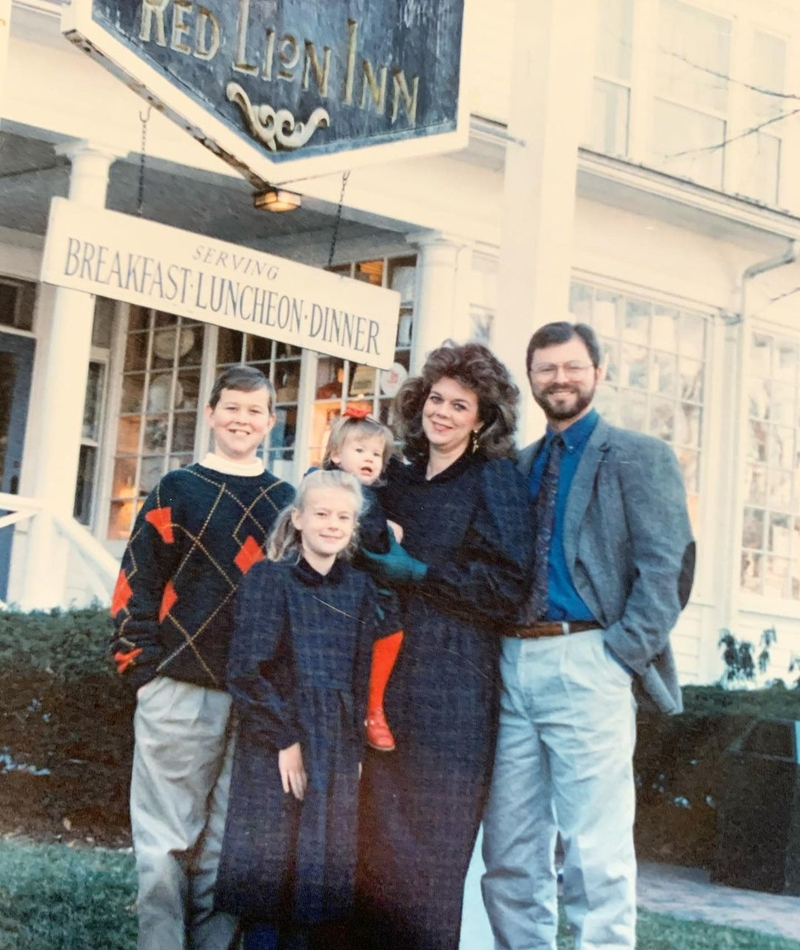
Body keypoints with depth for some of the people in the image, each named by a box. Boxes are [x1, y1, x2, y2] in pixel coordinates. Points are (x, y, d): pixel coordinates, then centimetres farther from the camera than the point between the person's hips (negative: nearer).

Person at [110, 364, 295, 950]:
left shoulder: (286, 501, 13)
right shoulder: (177, 492, 4)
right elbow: (137, 585, -1)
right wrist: (145, 670, -9)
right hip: (180, 692, -3)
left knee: (228, 846, 7)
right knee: (167, 842, 0)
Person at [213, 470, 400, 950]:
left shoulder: (360, 588, 10)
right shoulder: (269, 578, -2)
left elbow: (364, 676, 10)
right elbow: (247, 671, -10)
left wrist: (356, 748, 3)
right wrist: (285, 738, -12)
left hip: (338, 753, 4)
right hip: (275, 752, -4)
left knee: (321, 889, 5)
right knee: (270, 882, -2)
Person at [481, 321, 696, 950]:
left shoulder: (639, 458, 3)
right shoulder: (517, 467, 19)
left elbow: (667, 567, -6)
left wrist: (622, 656, -13)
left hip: (585, 665, -5)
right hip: (510, 666, 6)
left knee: (596, 858, -5)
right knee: (510, 856, 8)